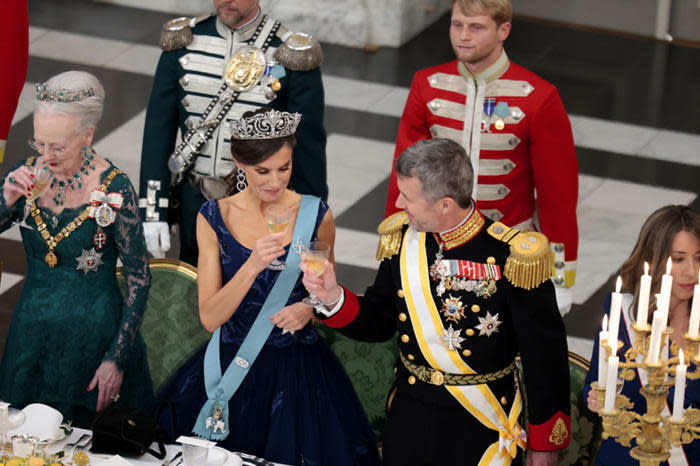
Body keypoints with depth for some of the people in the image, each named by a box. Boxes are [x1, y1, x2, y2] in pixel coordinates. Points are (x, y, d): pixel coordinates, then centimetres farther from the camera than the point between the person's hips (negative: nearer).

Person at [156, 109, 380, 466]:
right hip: (231, 366, 0)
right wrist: (253, 266, -24)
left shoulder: (315, 216, -5)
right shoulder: (214, 218, -4)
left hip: (297, 369, 0)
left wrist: (310, 309, -12)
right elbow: (209, 317, -10)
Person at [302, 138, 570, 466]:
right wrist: (333, 297, -12)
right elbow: (378, 323, 8)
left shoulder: (510, 258, -21)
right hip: (410, 417, 5)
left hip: (481, 430, -4)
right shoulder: (402, 240, -5)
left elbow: (545, 355, -13)